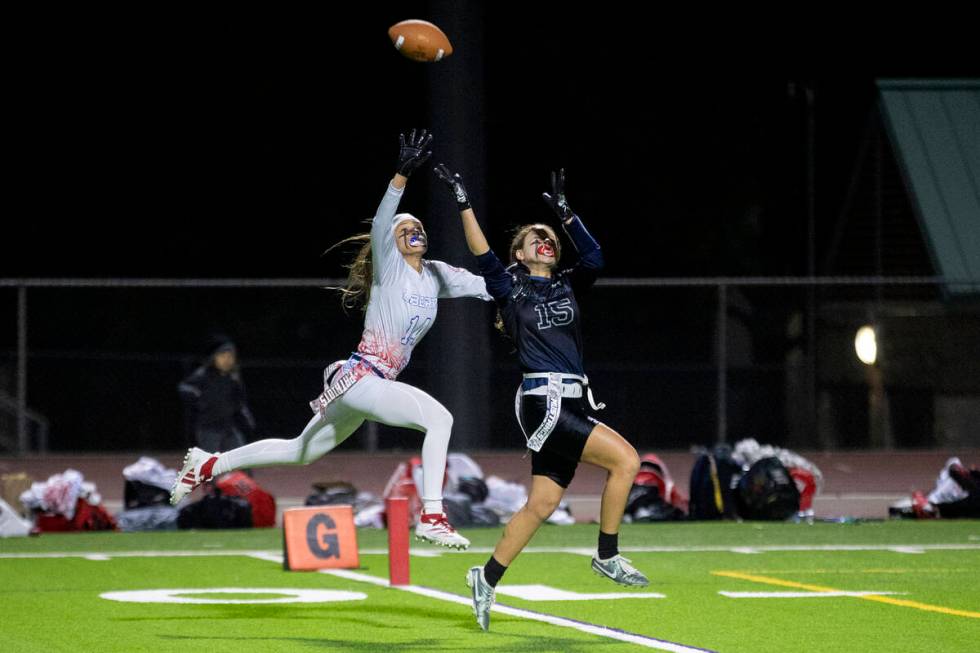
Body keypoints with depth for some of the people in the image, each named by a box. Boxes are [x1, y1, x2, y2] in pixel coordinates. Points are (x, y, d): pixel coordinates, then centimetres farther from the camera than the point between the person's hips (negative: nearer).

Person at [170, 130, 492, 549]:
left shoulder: (435, 276, 12)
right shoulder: (390, 267, -7)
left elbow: (487, 287, 15)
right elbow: (381, 225, -25)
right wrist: (403, 174, -37)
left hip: (374, 385, 8)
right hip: (359, 378, -8)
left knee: (301, 453, 20)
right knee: (439, 417, -24)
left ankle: (208, 465, 33)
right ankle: (432, 517, -25)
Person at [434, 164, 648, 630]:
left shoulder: (566, 286, 16)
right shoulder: (510, 288, 3)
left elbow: (593, 259, -2)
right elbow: (483, 256, -11)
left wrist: (564, 213, -9)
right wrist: (463, 204, -17)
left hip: (573, 403, 7)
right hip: (542, 403, -7)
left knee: (542, 503, 7)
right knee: (625, 459, -16)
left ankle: (487, 579, 17)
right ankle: (607, 557, -7)